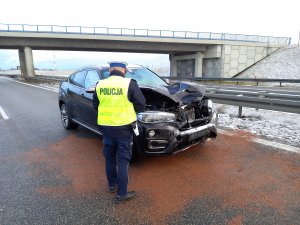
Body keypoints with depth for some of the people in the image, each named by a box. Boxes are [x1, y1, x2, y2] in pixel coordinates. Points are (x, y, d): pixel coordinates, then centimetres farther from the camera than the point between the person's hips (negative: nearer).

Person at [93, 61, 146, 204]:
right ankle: (121, 194, 14)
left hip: (105, 126, 4)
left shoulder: (100, 85, 1)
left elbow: (95, 106, 11)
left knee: (109, 157, 20)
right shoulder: (129, 84, -12)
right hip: (123, 127, -4)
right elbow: (141, 105, -7)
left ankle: (112, 185, 37)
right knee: (122, 160, 7)